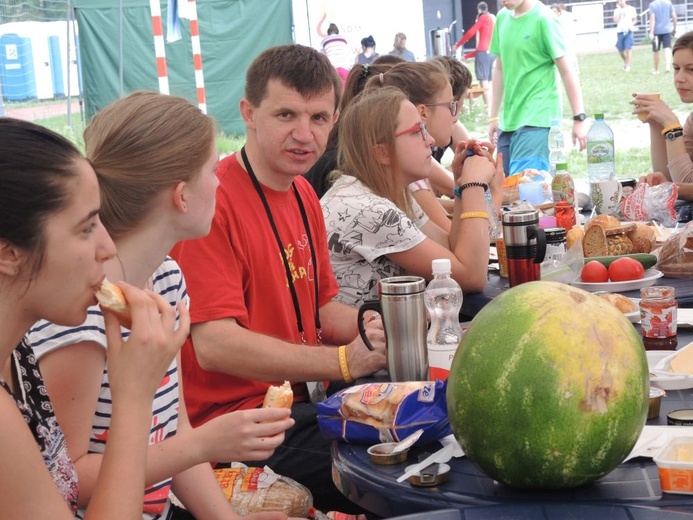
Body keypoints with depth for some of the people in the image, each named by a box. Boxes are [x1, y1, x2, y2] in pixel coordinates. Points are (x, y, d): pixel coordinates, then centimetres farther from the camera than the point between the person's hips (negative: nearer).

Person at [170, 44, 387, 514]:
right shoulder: (214, 201, -17)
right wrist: (344, 360, -25)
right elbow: (214, 345, -23)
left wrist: (381, 328, -2)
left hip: (303, 399, 9)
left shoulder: (303, 194, 11)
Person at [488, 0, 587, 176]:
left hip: (537, 119, -7)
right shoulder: (502, 17, 8)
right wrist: (493, 116, 17)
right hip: (508, 120, 7)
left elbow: (567, 70, -9)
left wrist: (579, 118, -11)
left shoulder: (543, 19, -10)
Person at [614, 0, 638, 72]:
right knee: (621, 50, 7)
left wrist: (631, 24, -12)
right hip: (620, 32, 2)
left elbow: (635, 20, 8)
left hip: (628, 31, -2)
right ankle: (625, 62, 33)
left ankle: (628, 66, -8)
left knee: (628, 48, -12)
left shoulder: (631, 9, 3)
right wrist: (619, 10, -9)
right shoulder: (617, 10, 5)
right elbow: (615, 21, -10)